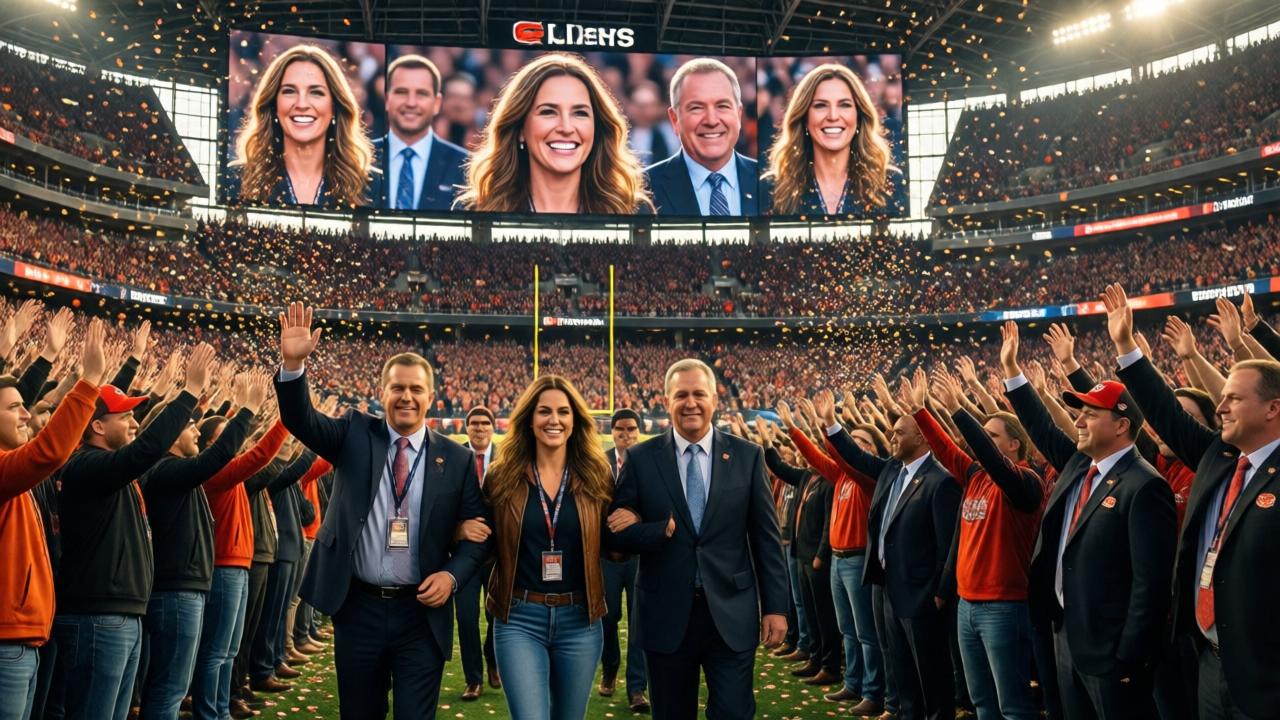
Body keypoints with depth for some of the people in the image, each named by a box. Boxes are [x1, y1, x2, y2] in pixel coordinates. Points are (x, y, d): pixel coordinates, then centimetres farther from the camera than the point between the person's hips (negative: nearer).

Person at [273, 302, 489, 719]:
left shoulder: (456, 459, 1)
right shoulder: (356, 435, 3)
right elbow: (302, 420, -12)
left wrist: (452, 575, -14)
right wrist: (293, 364, -29)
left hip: (422, 613, -1)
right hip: (358, 609, 1)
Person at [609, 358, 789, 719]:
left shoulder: (748, 456, 2)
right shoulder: (641, 458, 0)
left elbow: (766, 538, 3)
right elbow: (619, 532, 0)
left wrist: (775, 606, 0)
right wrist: (663, 530, -18)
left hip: (731, 614, 0)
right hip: (666, 615, 0)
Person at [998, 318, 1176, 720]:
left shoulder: (1143, 487, -19)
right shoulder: (1078, 466, 7)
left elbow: (1150, 582, -22)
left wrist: (1130, 659, -21)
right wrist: (1011, 369, 15)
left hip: (1109, 646, -8)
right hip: (1066, 633, 9)